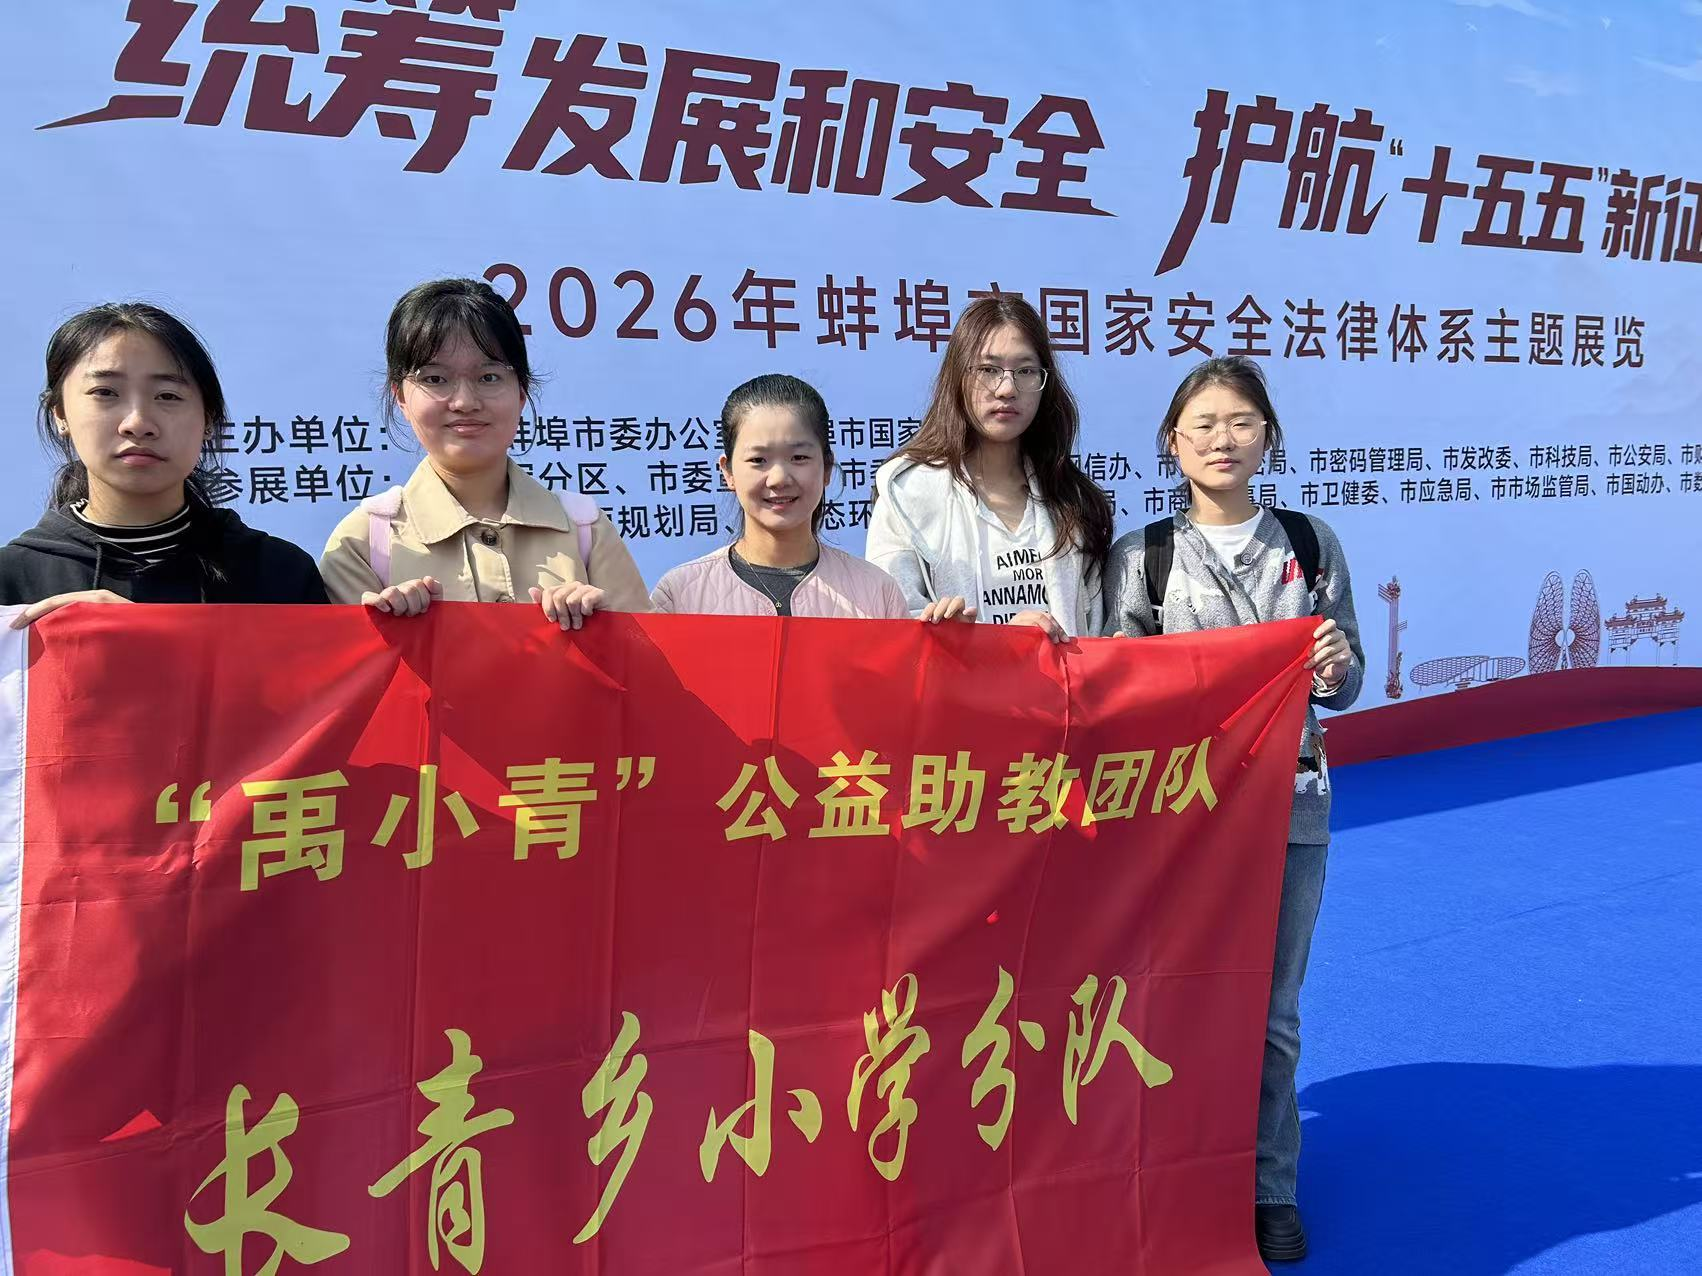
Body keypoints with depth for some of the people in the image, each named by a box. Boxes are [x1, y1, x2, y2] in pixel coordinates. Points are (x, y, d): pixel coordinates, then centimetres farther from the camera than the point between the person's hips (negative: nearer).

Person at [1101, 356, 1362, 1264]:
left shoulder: (1312, 544, 4)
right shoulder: (1141, 558, -2)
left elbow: (1343, 686, 9)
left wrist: (1336, 668, -12)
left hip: (1291, 802, 2)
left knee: (1271, 1009, 9)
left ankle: (1268, 1188, 26)